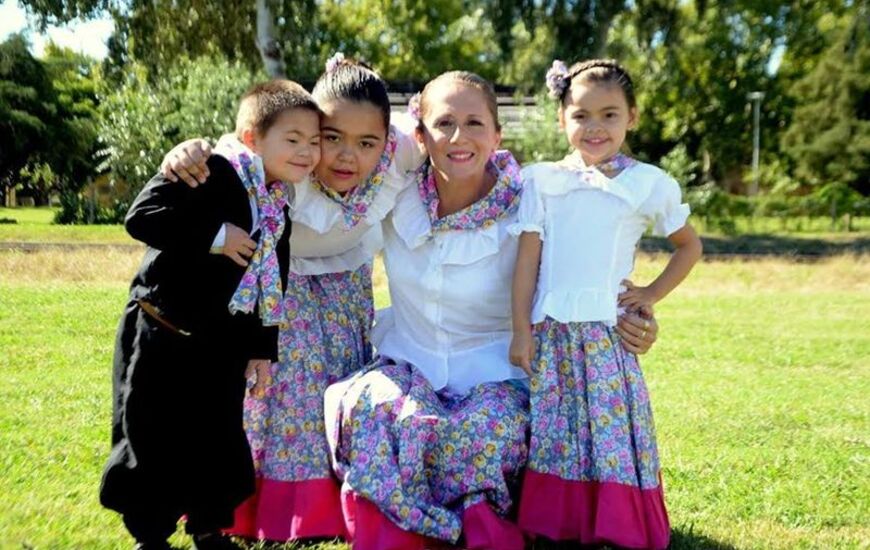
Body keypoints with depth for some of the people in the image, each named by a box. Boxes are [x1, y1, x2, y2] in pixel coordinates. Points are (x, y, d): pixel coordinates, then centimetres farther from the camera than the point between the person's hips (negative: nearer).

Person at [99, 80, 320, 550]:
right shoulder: (210, 172, -18)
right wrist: (213, 235, -28)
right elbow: (141, 216, -27)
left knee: (220, 441, 13)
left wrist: (263, 345, 13)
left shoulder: (280, 208, 5)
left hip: (221, 348, 7)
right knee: (153, 442, 4)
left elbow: (271, 284, 13)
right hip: (160, 338, -6)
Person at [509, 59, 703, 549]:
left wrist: (652, 295, 5)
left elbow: (690, 247, 15)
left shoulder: (649, 185, 3)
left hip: (609, 334, -1)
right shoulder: (542, 181, 5)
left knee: (612, 430, -2)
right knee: (551, 434, 3)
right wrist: (521, 329, -2)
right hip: (550, 335, 1)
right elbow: (527, 257, 3)